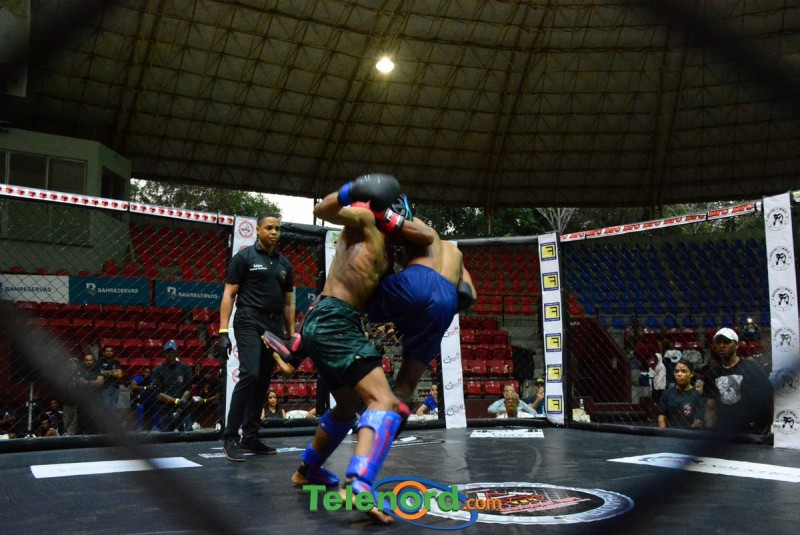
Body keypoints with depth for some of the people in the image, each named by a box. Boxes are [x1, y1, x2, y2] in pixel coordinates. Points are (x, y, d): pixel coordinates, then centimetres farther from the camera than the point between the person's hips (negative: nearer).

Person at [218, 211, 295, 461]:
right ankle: (230, 437, -11)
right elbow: (229, 295, -3)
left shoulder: (284, 264, 16)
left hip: (275, 327, 6)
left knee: (263, 382, 7)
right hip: (250, 323, -6)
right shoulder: (244, 257, 1)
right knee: (249, 375, -20)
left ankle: (250, 438, 15)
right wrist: (223, 332, -11)